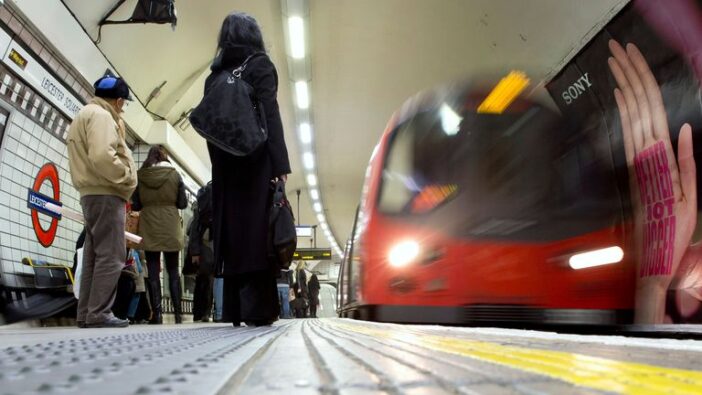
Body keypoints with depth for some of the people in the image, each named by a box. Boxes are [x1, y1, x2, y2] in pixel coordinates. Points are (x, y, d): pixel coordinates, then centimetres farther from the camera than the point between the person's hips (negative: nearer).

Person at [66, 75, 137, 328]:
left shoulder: (84, 115, 26)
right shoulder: (101, 115, -8)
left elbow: (91, 155, 18)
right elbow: (102, 156, -23)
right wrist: (127, 178, -13)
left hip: (91, 194, 10)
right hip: (105, 194, -10)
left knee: (94, 255, 10)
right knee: (110, 256, -10)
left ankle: (86, 314, 12)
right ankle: (99, 313, -10)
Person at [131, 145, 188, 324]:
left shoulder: (140, 175, -1)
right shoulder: (174, 174, -1)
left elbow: (135, 205, 0)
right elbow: (183, 203, 0)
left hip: (149, 230, 0)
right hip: (170, 229, 0)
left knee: (153, 272, 2)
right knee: (173, 271, 9)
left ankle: (157, 313, -1)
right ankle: (178, 312, 7)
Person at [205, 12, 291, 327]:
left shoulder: (214, 75, 17)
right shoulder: (260, 65, 1)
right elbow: (270, 115, -11)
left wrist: (219, 165, 13)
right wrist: (280, 163, -16)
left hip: (226, 165, 5)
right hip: (256, 162, -5)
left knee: (232, 231, 5)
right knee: (258, 231, -6)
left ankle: (235, 310, 5)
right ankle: (257, 309, -9)